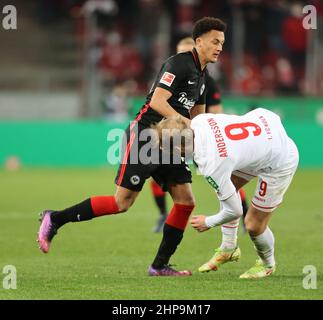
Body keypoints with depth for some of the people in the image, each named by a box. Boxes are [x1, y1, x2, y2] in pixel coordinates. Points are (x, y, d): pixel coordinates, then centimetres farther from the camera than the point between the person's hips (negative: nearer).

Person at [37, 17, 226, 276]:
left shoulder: (201, 75, 16)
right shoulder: (179, 63, -13)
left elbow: (197, 115, 25)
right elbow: (157, 101, -23)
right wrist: (186, 124, -28)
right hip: (145, 136, -9)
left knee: (186, 201, -3)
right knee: (122, 202, -9)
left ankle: (160, 265, 4)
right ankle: (54, 220, 4)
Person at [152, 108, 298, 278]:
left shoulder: (211, 166, -32)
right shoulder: (199, 120, -16)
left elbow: (234, 211, -19)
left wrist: (208, 223, 0)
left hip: (280, 163, -9)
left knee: (253, 225, 2)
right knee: (229, 185, 19)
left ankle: (267, 264, 33)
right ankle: (228, 249, 32)